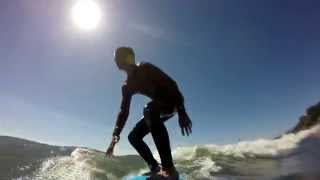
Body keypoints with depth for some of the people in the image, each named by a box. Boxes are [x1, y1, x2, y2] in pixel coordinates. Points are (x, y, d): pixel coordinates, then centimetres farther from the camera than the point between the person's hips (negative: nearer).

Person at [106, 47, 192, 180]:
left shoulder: (146, 68, -14)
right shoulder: (127, 86, 6)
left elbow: (171, 84, -22)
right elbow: (124, 111, 5)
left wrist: (181, 111, -31)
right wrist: (115, 135, -5)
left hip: (173, 99, -7)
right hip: (158, 107, 8)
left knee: (149, 109, -40)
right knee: (134, 136, 1)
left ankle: (169, 168, -37)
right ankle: (156, 168, 9)